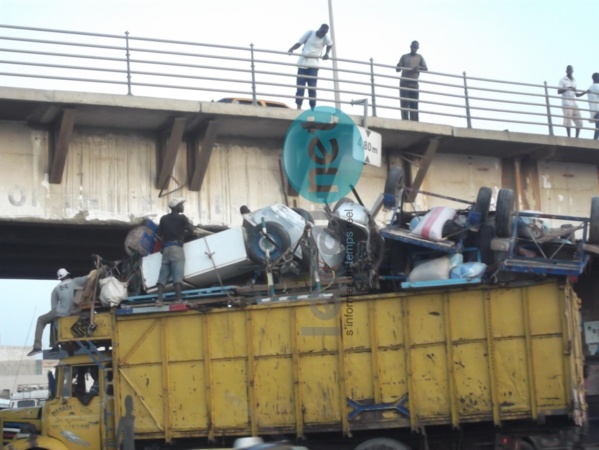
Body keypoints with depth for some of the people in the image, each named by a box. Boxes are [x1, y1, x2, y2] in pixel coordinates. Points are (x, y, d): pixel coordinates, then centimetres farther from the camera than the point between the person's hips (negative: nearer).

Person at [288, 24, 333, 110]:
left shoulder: (326, 38, 0)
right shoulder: (309, 33, -2)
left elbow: (330, 45, 21)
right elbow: (299, 43, 1)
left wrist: (326, 53, 5)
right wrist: (291, 49, -16)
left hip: (313, 65, 0)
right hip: (302, 63, 0)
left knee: (312, 88, -6)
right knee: (300, 87, -3)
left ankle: (312, 109, -3)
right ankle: (298, 108, -2)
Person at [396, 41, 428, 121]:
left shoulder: (419, 57, 14)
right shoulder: (404, 57, 13)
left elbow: (426, 68, 4)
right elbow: (397, 69, 10)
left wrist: (418, 68, -17)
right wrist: (400, 68, -15)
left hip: (414, 83, 0)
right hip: (404, 83, 0)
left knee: (414, 104, -4)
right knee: (404, 103, -9)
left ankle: (414, 122, -7)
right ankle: (405, 120, -14)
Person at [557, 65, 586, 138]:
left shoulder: (574, 81, 21)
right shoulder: (563, 80, 3)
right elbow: (559, 91, -9)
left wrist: (584, 92, 9)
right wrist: (568, 89, -23)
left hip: (574, 104, 7)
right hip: (566, 104, -7)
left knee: (579, 122, 2)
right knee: (568, 121, -13)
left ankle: (577, 137, 6)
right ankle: (569, 137, -11)